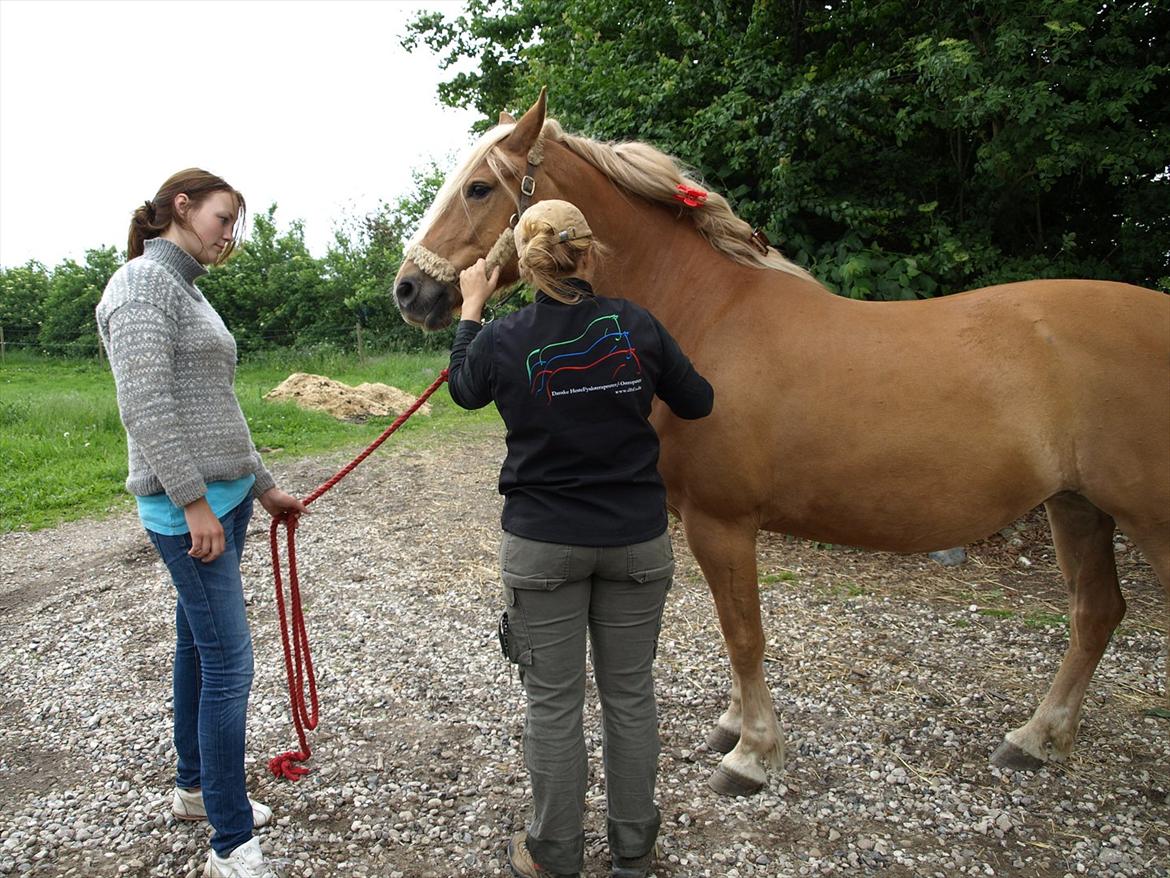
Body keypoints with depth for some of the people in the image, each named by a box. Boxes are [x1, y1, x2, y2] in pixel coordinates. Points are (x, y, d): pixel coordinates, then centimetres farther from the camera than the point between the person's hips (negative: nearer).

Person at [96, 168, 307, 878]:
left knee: (199, 643, 18)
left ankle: (195, 786, 34)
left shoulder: (188, 292, 18)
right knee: (229, 661, -8)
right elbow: (146, 406, -20)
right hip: (189, 504, -10)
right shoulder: (143, 282, -11)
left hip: (225, 496, 10)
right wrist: (195, 502, -21)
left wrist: (264, 487, 22)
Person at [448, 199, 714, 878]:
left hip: (543, 545, -1)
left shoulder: (502, 339, -10)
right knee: (631, 693, 15)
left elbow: (465, 389, 13)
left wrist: (472, 307, 24)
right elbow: (698, 403, 5)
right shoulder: (637, 326, -8)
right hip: (638, 541, 2)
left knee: (553, 701, 11)